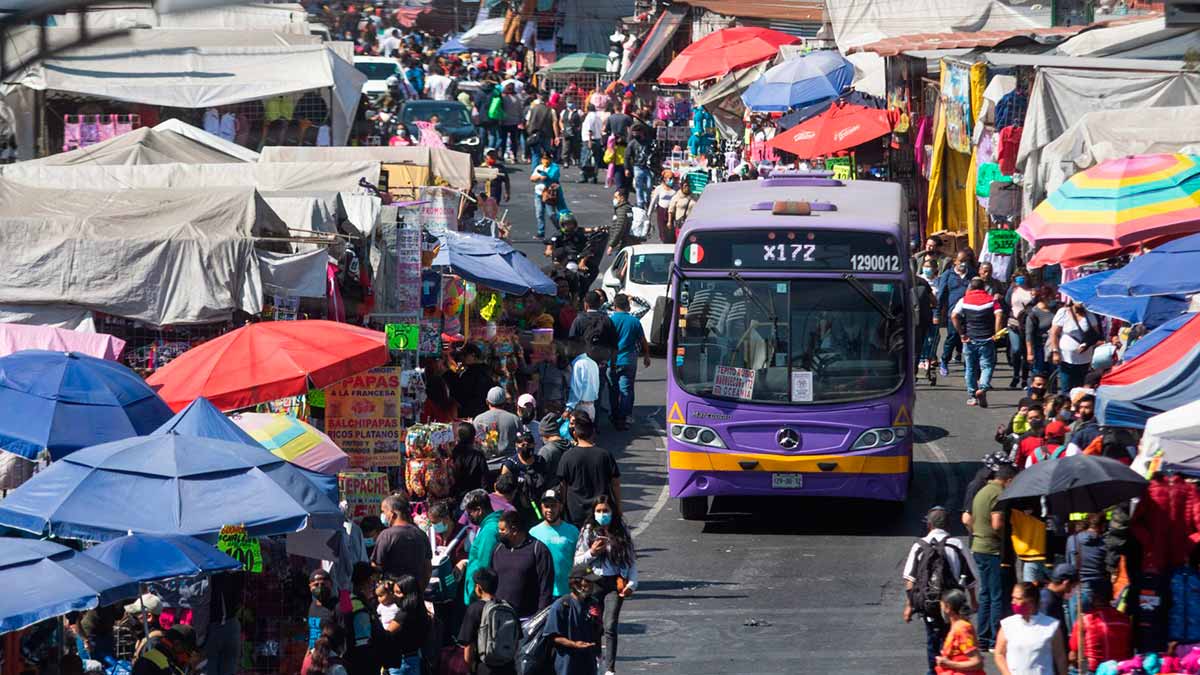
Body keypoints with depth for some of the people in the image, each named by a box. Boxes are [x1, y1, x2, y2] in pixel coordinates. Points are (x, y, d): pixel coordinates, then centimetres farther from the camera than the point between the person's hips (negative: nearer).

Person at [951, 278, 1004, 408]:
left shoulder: (964, 300, 4)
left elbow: (954, 315, -9)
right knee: (987, 366, 2)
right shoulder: (991, 300, 3)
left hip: (970, 339, 1)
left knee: (971, 368, 11)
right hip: (986, 339, -1)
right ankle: (983, 387, -22)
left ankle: (972, 396, 13)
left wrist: (961, 333, -5)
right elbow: (999, 315, -11)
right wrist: (996, 334, -7)